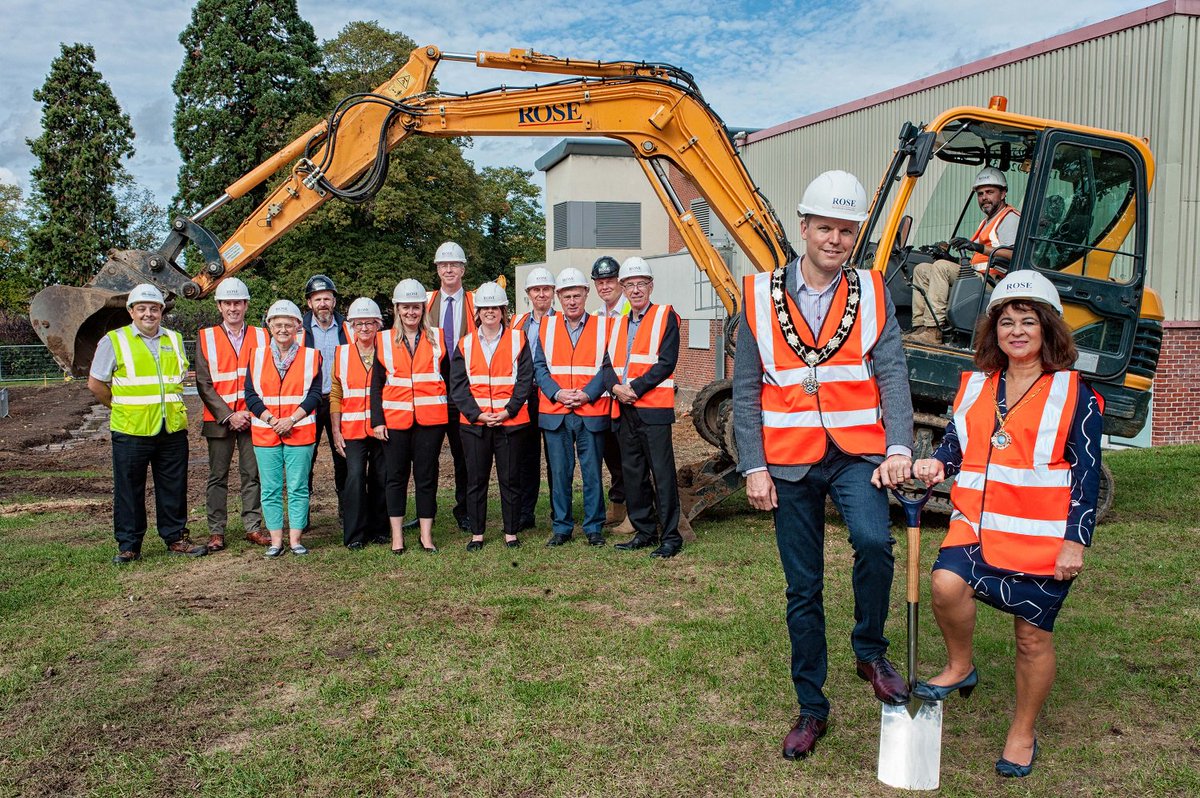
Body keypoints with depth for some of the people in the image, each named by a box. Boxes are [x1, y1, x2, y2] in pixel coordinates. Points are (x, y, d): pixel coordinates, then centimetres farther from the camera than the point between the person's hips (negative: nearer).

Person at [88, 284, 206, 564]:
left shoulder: (175, 340, 12)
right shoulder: (114, 341, 0)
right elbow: (95, 384, 3)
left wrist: (167, 404, 13)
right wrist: (121, 407, 5)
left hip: (173, 429, 4)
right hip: (131, 430, -3)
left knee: (174, 488, 9)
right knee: (129, 490, 4)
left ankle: (176, 538, 21)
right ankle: (128, 545, 14)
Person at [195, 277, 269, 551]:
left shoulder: (261, 336, 7)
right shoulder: (205, 337, 4)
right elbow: (204, 384, -1)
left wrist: (253, 412, -7)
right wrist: (228, 416, -10)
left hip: (253, 418, 1)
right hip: (219, 420, -1)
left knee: (253, 475, 4)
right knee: (217, 477, 4)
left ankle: (253, 527, 13)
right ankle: (216, 532, 11)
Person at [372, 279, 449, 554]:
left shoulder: (438, 337, 7)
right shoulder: (384, 340, 6)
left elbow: (448, 377, 10)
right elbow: (376, 384, 6)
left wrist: (450, 413, 4)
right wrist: (377, 420, -3)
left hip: (431, 418, 0)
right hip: (395, 418, 0)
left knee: (427, 476, 4)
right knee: (396, 476, 6)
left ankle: (426, 534, 13)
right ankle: (397, 535, 14)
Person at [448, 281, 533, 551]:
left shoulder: (517, 339, 3)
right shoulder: (465, 344, 7)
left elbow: (525, 379, -2)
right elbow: (457, 385, 2)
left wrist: (508, 411, -13)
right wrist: (477, 413, -10)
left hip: (510, 421, -1)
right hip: (474, 423, 2)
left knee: (509, 479, 4)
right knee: (476, 479, 7)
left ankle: (511, 532, 16)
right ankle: (477, 534, 17)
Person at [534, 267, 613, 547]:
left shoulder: (602, 326, 4)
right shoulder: (547, 327, 9)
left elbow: (607, 366, -1)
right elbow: (539, 366, 5)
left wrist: (587, 394, -13)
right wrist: (557, 393, -10)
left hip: (592, 413, -1)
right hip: (554, 413, 2)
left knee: (592, 472, 4)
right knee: (559, 473, 6)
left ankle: (594, 527, 15)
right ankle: (561, 527, 17)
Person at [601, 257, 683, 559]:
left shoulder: (665, 317, -2)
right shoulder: (618, 323, 18)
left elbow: (666, 363, -11)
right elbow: (608, 363, 13)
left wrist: (635, 388, -16)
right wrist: (615, 386, -8)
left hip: (654, 408, -6)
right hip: (623, 409, 7)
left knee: (662, 473, -5)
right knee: (633, 473, 11)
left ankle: (671, 536, 2)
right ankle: (643, 532, 21)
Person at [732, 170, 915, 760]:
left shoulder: (871, 293, 4)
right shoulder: (760, 296, 2)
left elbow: (892, 374, -4)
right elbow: (746, 391, 2)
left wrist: (899, 447, -19)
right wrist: (754, 467, -5)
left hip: (857, 452, 0)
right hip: (790, 461, 1)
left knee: (873, 540, -28)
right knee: (803, 588, 8)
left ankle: (870, 652, 0)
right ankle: (811, 707, 24)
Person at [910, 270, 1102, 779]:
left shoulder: (1074, 395, -1)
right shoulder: (974, 385, 9)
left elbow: (1087, 475, -3)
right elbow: (956, 442, 18)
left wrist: (1075, 543, -9)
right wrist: (938, 463, -5)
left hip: (1042, 537, -2)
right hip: (977, 525, 3)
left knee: (1033, 637, 7)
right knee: (946, 583, -26)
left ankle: (1023, 734, 29)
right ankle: (960, 667, 3)